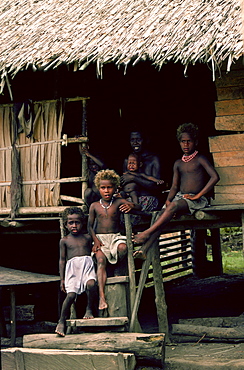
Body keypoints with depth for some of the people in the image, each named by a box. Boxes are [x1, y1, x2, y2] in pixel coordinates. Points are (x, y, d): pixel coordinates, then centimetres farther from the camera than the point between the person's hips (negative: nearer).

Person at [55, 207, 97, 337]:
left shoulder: (87, 238, 15)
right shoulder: (64, 241, 11)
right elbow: (62, 260, 10)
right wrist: (62, 279, 5)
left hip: (87, 265, 1)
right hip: (72, 268, -1)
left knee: (91, 284, -30)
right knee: (71, 294, -16)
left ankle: (89, 309, -7)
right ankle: (62, 321, -3)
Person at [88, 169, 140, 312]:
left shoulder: (119, 202, 6)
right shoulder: (94, 206, 9)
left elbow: (139, 207, 1)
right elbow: (90, 225, 8)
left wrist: (131, 206, -22)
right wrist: (95, 240, -9)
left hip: (115, 236, 0)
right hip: (100, 238, 0)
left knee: (123, 248, -36)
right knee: (101, 260, -28)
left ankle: (119, 269, -4)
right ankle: (102, 297, -39)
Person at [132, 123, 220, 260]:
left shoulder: (200, 159, -1)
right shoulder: (178, 163, 18)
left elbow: (215, 177, -14)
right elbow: (174, 186, 16)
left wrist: (198, 195, -17)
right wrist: (168, 200, -5)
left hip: (197, 200, -6)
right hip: (179, 197, 6)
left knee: (174, 205, -34)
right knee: (164, 213, -22)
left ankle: (147, 233, -35)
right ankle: (144, 249, -35)